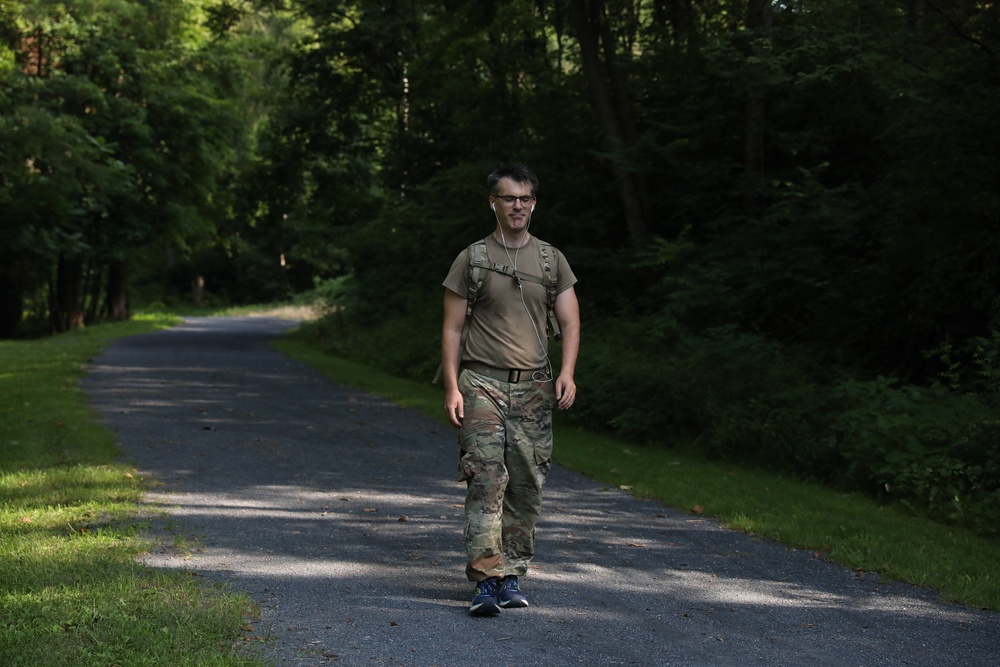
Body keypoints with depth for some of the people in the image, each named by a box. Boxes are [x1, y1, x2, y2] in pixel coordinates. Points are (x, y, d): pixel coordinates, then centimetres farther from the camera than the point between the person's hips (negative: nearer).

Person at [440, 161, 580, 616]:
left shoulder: (552, 260, 12)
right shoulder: (471, 259, 5)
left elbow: (570, 323, 10)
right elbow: (452, 328, 4)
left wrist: (567, 373, -7)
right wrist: (451, 387, -5)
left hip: (534, 389, 3)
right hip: (482, 383, -3)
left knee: (526, 485, 2)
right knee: (487, 478, -14)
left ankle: (512, 575, 12)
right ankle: (486, 579, -17)